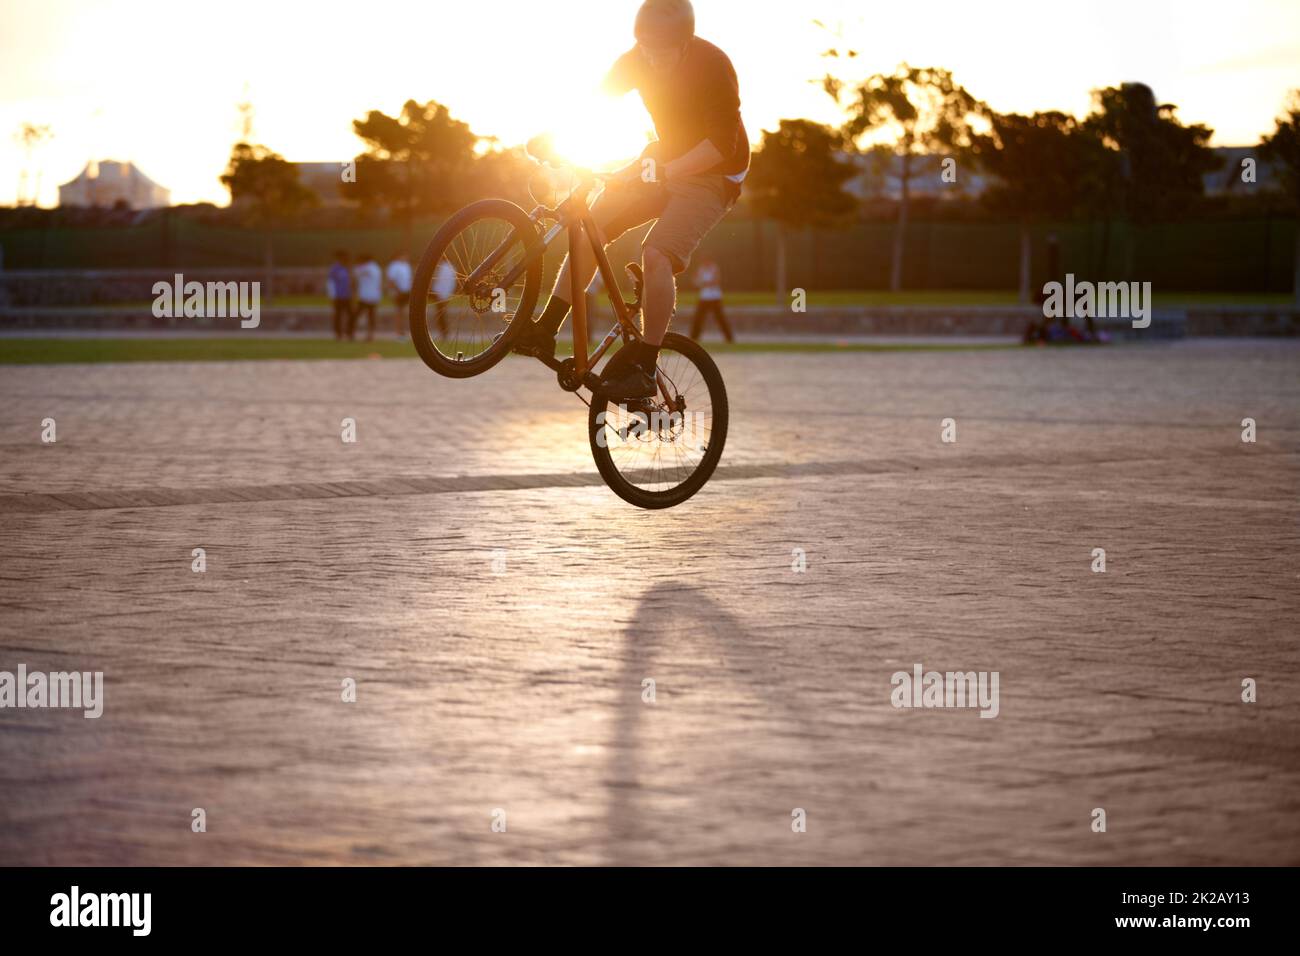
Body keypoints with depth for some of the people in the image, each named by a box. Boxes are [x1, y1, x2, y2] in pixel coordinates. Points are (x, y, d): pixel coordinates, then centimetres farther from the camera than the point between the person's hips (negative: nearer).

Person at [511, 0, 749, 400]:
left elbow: (722, 143, -25)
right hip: (665, 161, 6)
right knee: (592, 224, -12)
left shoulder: (712, 66, -24)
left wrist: (665, 171, -34)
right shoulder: (637, 60, -6)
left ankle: (644, 369, -20)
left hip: (711, 172, -6)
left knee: (656, 254, -26)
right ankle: (546, 329, -8)